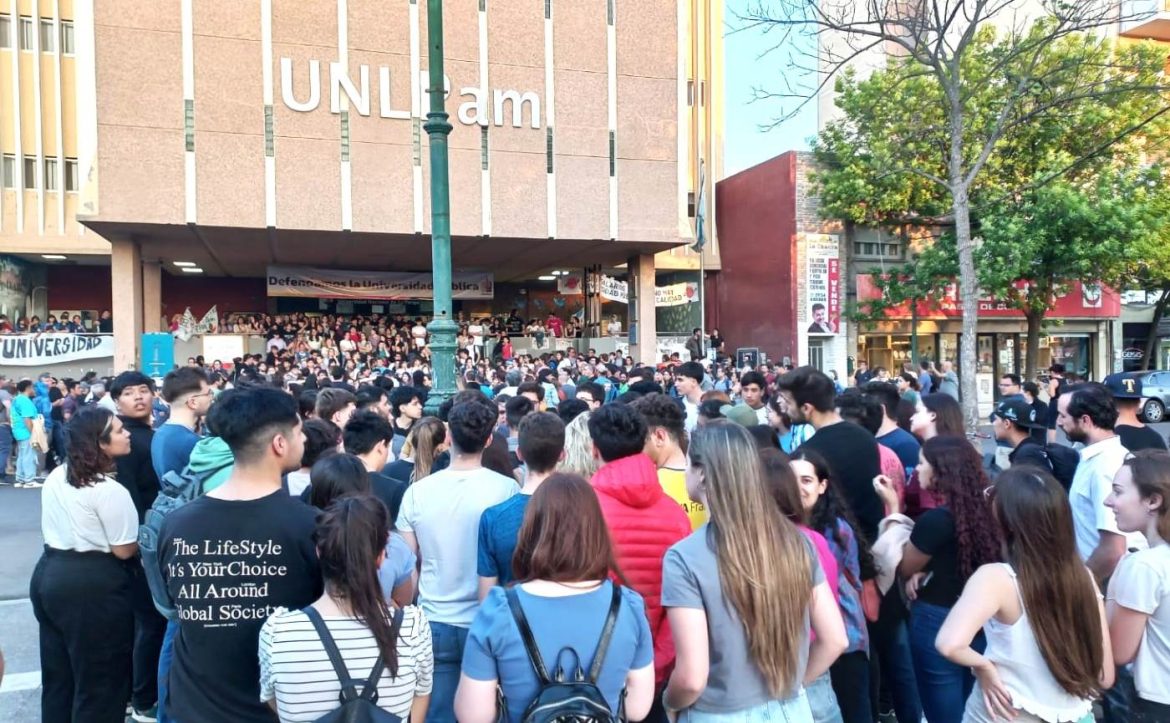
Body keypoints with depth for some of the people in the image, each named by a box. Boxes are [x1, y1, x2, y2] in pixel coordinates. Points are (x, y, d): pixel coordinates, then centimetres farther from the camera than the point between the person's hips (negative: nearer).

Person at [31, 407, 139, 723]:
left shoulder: (55, 476, 4)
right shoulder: (109, 491, -21)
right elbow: (124, 550, -16)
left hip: (49, 574, 8)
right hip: (91, 586, -8)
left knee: (57, 675, 21)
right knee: (100, 681, 8)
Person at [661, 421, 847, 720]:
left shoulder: (685, 557, -22)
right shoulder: (796, 540, -8)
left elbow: (692, 678, -21)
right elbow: (834, 639, -1)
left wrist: (668, 703, -1)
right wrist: (791, 685, 13)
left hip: (722, 716, -4)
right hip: (792, 710, 4)